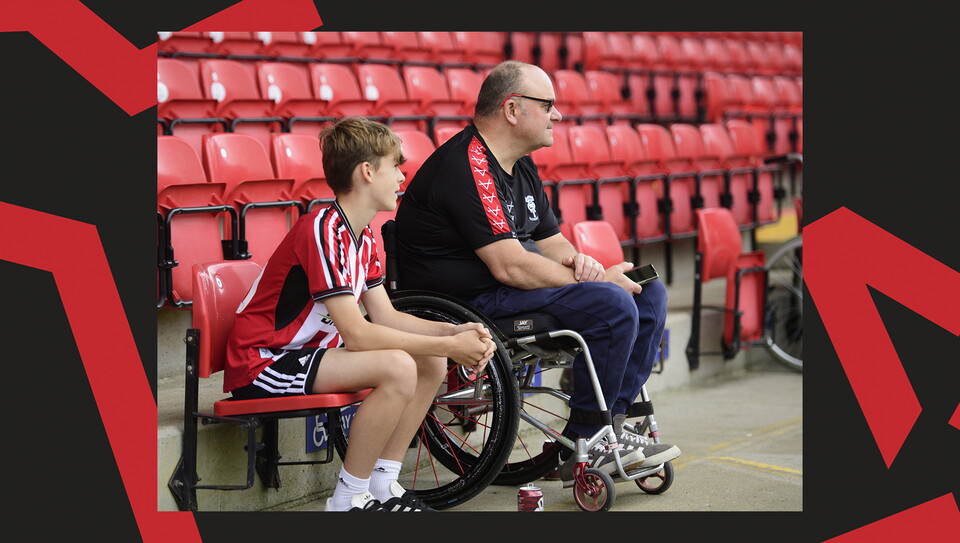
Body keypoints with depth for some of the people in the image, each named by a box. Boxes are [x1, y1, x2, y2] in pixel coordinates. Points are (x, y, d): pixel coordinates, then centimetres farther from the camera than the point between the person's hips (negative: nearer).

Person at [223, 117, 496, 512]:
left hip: (305, 351, 10)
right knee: (398, 368, -28)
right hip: (261, 365, -10)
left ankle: (383, 485, 7)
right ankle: (348, 500, -15)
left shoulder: (361, 235, 10)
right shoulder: (324, 230, -22)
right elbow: (356, 334, -26)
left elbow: (385, 316, 8)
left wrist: (453, 332, -8)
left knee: (432, 363, 1)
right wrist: (449, 346, -23)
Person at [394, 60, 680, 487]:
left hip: (512, 284, 11)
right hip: (471, 300, -11)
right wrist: (595, 278, -17)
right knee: (612, 305, -25)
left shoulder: (520, 167, 13)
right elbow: (509, 266, -26)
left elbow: (549, 239, 19)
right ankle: (581, 448, -14)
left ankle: (613, 423, 1)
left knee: (649, 294, 3)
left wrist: (577, 259, -6)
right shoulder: (467, 168, -20)